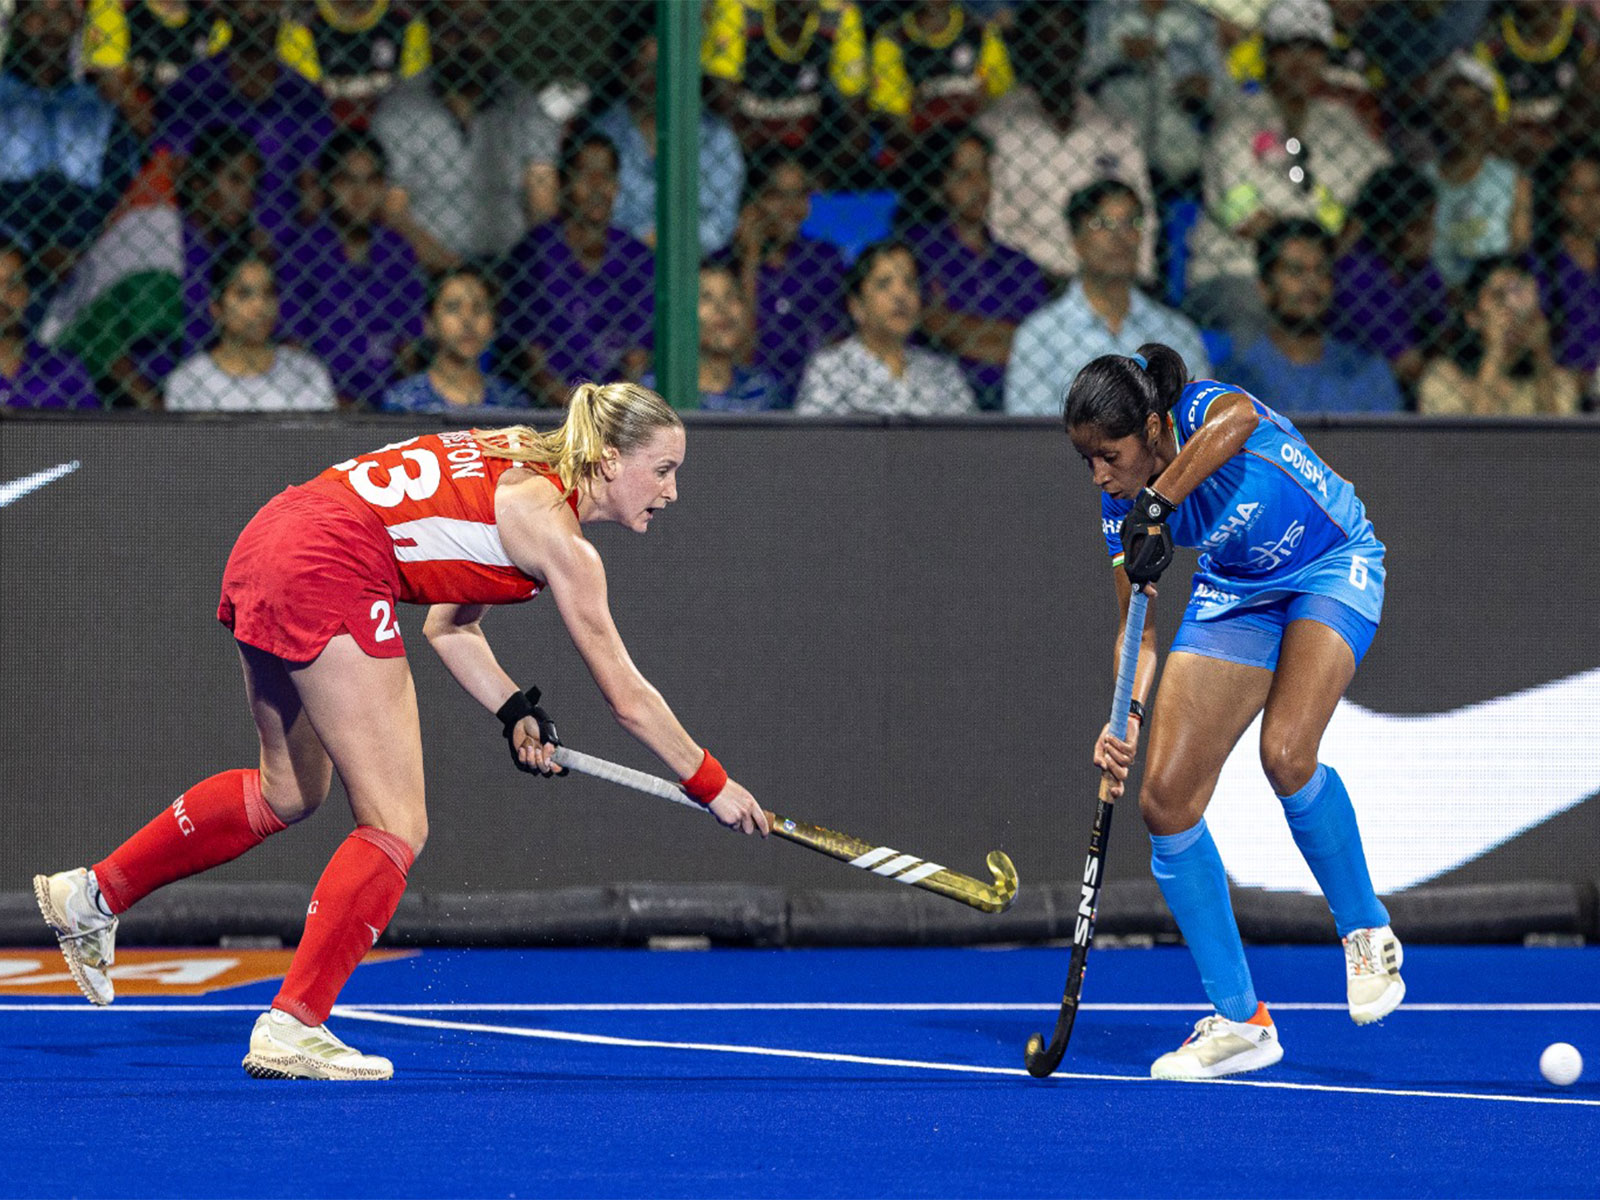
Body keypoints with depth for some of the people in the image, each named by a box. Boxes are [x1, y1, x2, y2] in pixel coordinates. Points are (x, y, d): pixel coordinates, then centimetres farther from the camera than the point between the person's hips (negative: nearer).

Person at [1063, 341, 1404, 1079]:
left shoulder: (1206, 411, -30)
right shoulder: (1120, 507, -13)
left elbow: (1236, 421, -57)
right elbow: (1138, 630, -7)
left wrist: (1157, 505, -59)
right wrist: (1128, 716, -25)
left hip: (1332, 569, -6)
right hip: (1236, 594, 6)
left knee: (1285, 753, -30)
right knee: (1165, 797, -7)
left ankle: (1367, 934, -4)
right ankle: (1238, 1020, 2)